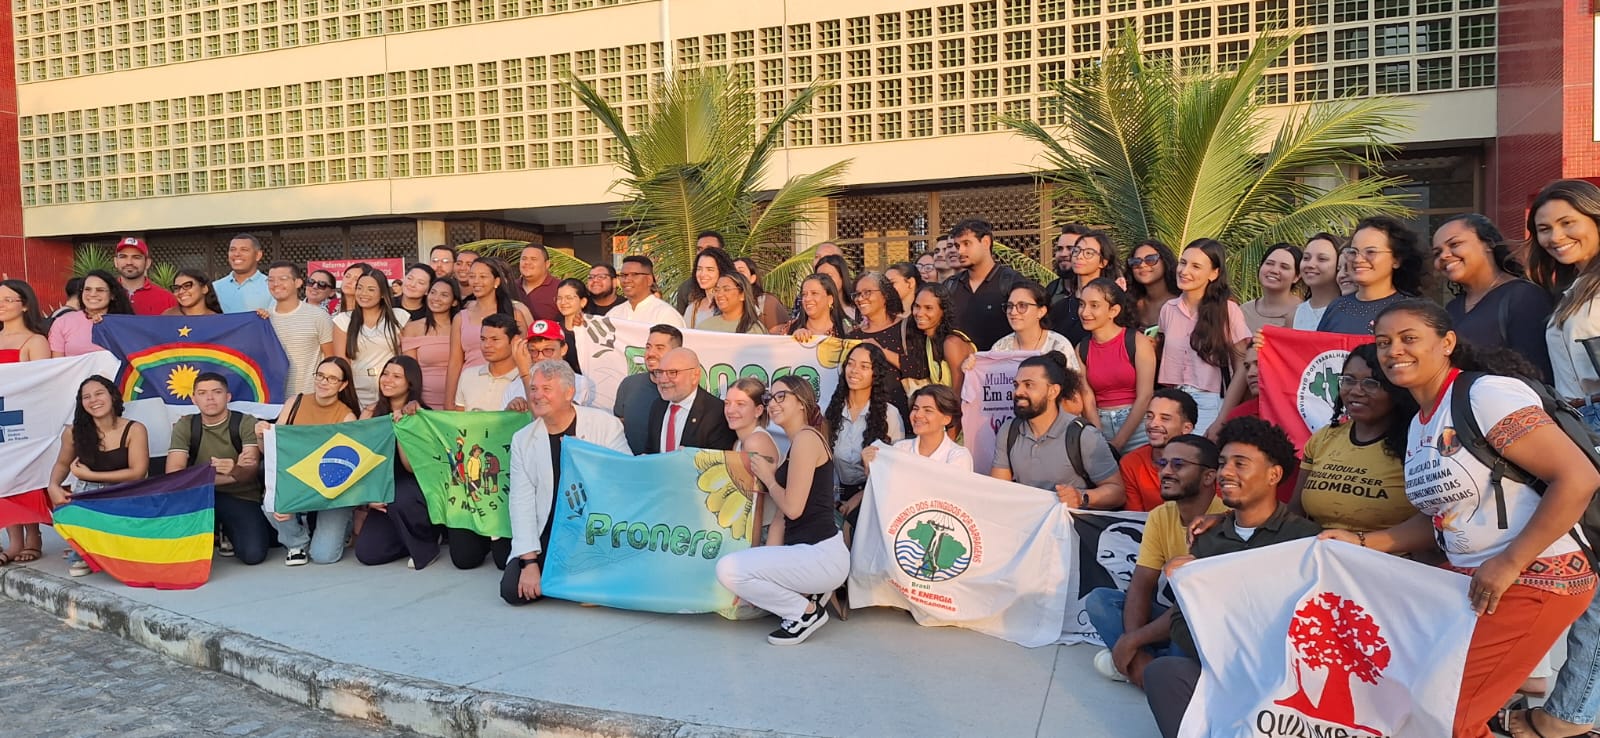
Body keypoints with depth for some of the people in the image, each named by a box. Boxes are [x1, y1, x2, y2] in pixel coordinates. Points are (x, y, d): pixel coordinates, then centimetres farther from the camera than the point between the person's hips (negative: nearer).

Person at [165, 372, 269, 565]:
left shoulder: (246, 423, -7)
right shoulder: (185, 426, -1)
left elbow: (251, 470, -21)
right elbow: (173, 474, -15)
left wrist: (235, 470, -47)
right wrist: (229, 477, -25)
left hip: (242, 498, -1)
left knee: (253, 555, -25)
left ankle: (228, 531, 13)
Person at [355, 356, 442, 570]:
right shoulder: (370, 413, 2)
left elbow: (412, 467, -16)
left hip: (418, 490, -4)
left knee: (399, 498, -38)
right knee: (367, 554, -14)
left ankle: (427, 545, -9)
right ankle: (409, 538, 17)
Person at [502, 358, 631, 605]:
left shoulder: (605, 424, -5)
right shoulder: (522, 440, 4)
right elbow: (521, 503, -2)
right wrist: (530, 562, -9)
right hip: (547, 536, 3)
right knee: (513, 590, -14)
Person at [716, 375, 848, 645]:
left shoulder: (806, 438, -13)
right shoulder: (797, 442, 17)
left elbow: (793, 508, -17)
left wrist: (768, 477, -3)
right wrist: (770, 475, 4)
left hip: (821, 555, -10)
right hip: (807, 552, 10)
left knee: (729, 570, -18)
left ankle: (807, 611, -3)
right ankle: (809, 594, 13)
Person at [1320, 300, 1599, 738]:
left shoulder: (1486, 394, -16)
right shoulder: (1420, 425, 11)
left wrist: (1508, 563, -22)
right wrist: (1362, 542, 7)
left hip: (1535, 581, -8)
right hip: (1468, 577, 8)